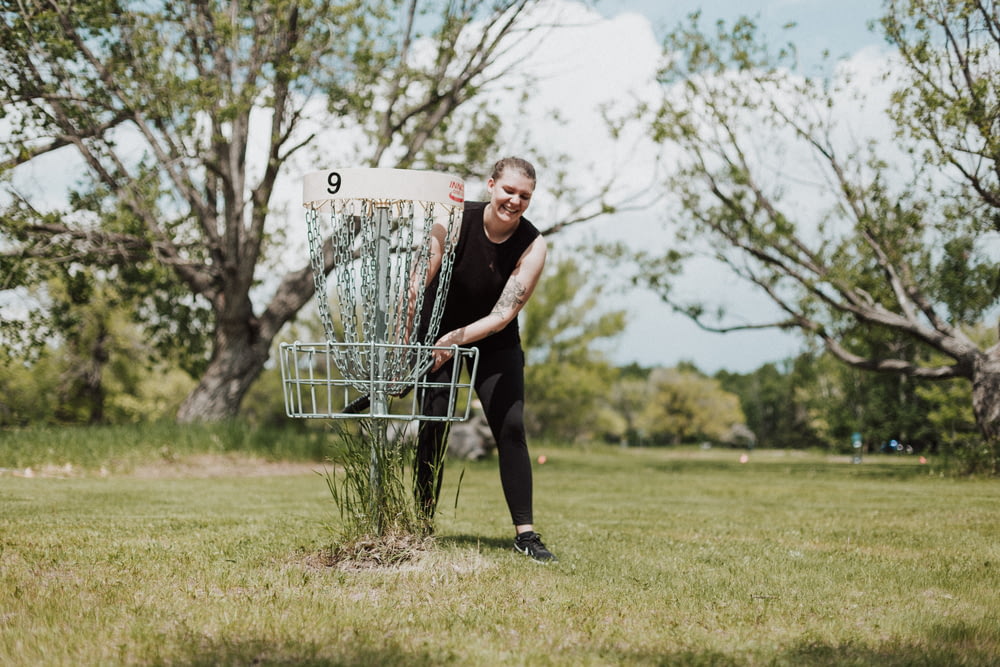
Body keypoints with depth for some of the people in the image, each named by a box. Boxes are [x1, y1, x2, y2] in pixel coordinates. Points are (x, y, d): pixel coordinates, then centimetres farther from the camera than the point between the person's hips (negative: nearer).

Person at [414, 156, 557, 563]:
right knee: (432, 426, -6)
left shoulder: (533, 246, -18)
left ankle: (525, 533, -6)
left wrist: (455, 339, -34)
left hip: (495, 343, 1)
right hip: (439, 334, -1)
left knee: (511, 427, -9)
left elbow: (504, 314, -22)